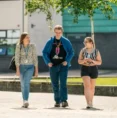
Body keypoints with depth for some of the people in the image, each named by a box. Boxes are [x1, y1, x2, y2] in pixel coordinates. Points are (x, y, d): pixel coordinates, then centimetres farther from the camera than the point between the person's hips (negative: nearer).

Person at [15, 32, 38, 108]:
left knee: (26, 82, -22)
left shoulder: (32, 46, -2)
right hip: (21, 67, 1)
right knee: (23, 85, 8)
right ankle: (25, 102, 23)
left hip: (30, 67, -1)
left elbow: (35, 58, 0)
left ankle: (25, 101, -29)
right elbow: (17, 58, -8)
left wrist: (36, 70, -1)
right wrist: (17, 69, -17)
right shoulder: (18, 46, -4)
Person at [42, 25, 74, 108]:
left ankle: (64, 100, -14)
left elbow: (71, 52, 5)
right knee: (55, 84, 6)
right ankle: (57, 101, 13)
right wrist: (48, 62, -5)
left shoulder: (66, 42, 2)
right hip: (53, 66, 3)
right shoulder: (50, 42, 6)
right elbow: (45, 52, 8)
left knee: (63, 83, -12)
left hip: (63, 65, -2)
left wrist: (67, 61, -9)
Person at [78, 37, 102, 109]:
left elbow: (100, 62, -2)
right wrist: (84, 60, -19)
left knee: (92, 87, 12)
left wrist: (93, 61, -21)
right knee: (87, 86, -15)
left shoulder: (96, 51, -2)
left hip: (93, 69, 1)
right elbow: (79, 61, 2)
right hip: (85, 69, 0)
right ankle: (89, 103, -20)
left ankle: (91, 102, 31)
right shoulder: (83, 51, 1)